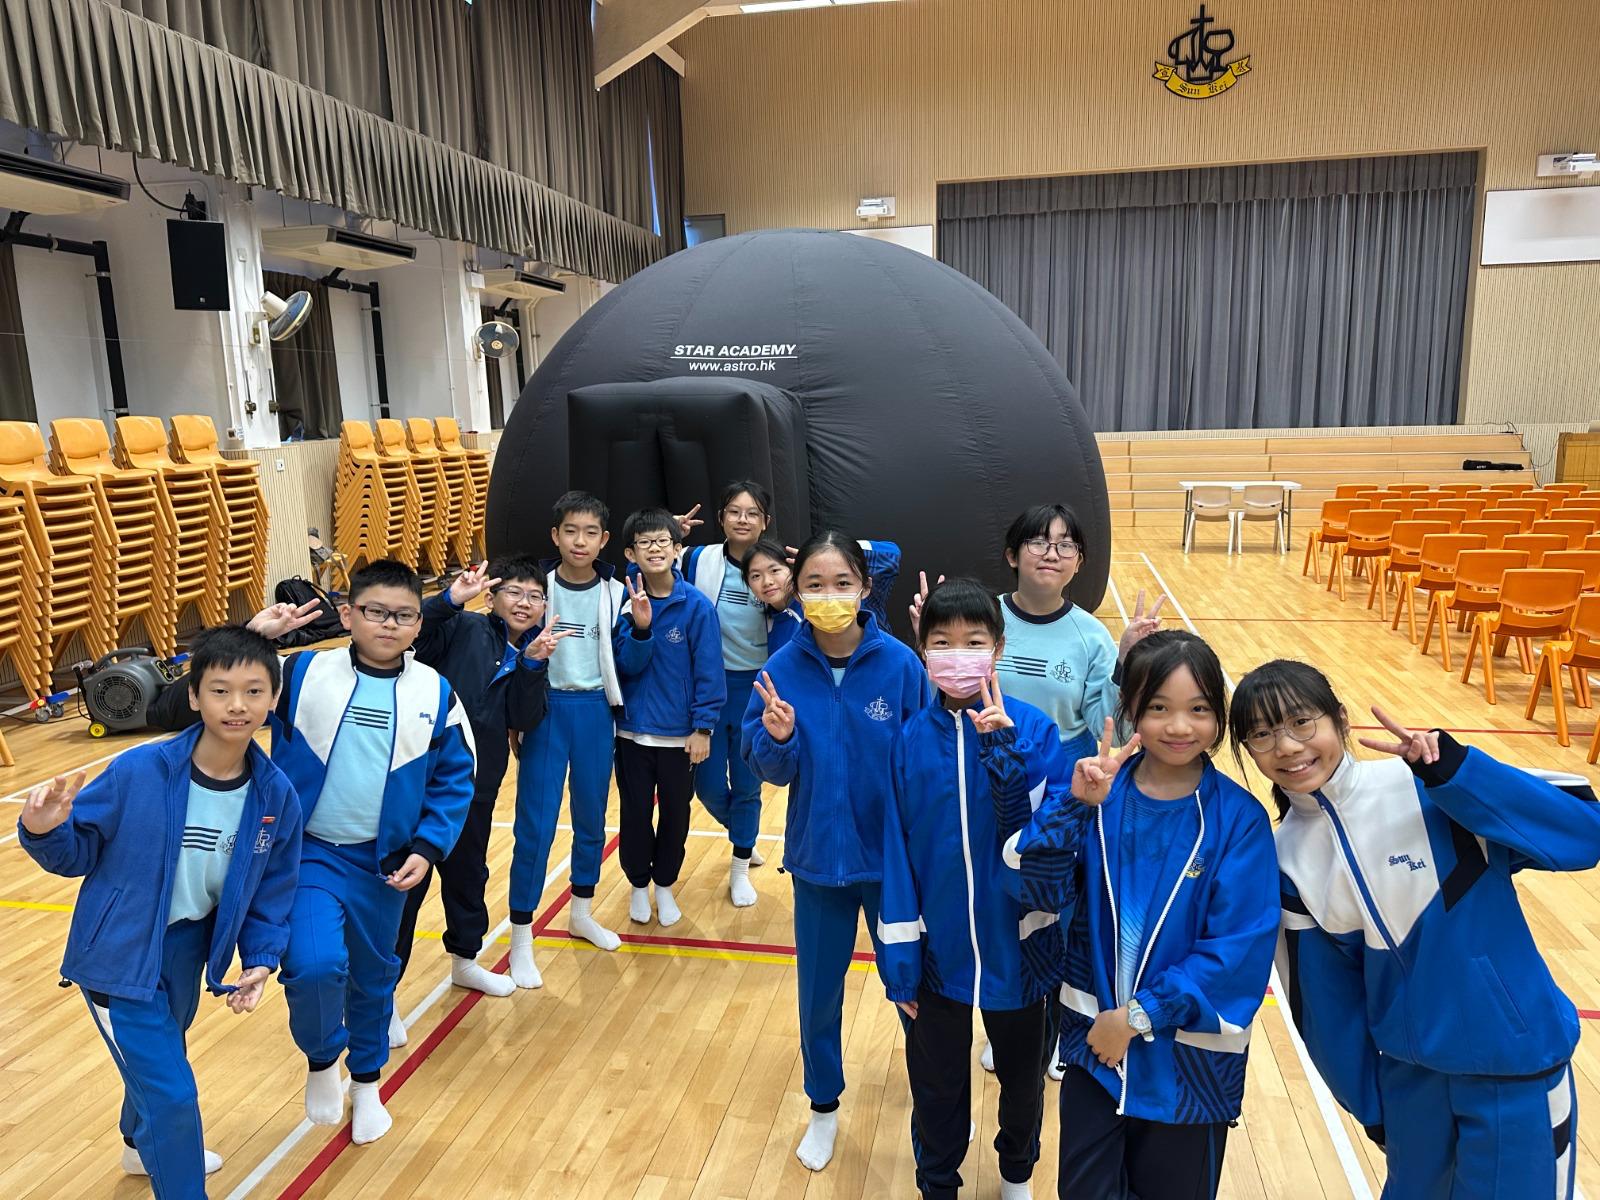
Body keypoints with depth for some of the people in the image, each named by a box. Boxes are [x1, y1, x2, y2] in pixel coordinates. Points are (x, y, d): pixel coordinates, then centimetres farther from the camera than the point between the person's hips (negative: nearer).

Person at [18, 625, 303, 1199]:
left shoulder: (276, 796, -15)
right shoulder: (137, 772, -27)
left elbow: (272, 890, -5)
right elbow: (79, 851, -15)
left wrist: (261, 959, -15)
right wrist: (45, 832, -36)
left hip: (188, 952, 5)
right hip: (119, 956, -5)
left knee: (160, 1057, 31)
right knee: (171, 1091, -6)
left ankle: (143, 1146, 62)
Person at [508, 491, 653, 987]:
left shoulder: (615, 593, -2)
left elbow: (626, 665, 2)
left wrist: (642, 629, -15)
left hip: (595, 713, 3)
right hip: (547, 710, -3)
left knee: (592, 817, 15)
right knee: (535, 825, -2)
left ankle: (581, 913, 35)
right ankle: (521, 939, 11)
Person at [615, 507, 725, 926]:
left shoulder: (696, 606, -12)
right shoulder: (625, 600, -7)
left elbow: (708, 670, -10)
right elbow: (625, 665, -11)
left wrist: (703, 727, -11)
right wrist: (639, 626, -27)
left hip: (680, 733, -1)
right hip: (633, 731, 1)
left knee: (675, 814, 14)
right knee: (635, 813, 14)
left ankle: (664, 884, 36)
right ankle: (638, 884, 35)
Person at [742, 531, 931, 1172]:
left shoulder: (900, 664, -15)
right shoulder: (782, 669, -11)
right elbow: (772, 770, -7)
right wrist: (778, 737, -28)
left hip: (893, 856, -1)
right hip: (817, 857, 2)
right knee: (818, 991, 18)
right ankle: (823, 1108, 44)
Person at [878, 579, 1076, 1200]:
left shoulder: (1032, 729, -13)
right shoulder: (910, 737, -10)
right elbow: (896, 851, -6)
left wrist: (1004, 752, -30)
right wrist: (899, 958, -4)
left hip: (1016, 945, 0)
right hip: (937, 951, 0)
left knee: (1022, 1073, 23)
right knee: (937, 1082, 19)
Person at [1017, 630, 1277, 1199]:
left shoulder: (1239, 819, -13)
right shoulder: (1100, 787, -8)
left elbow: (1238, 950, -15)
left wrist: (1141, 1016, -16)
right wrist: (1074, 806, -31)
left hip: (1188, 1053, -1)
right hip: (1094, 1037, 1)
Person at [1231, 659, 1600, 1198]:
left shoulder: (1426, 788, -19)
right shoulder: (1288, 860, -7)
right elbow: (1326, 997, 2)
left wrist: (1451, 766, -34)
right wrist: (1370, 1105, 8)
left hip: (1517, 1063, -3)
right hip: (1407, 1074, 4)